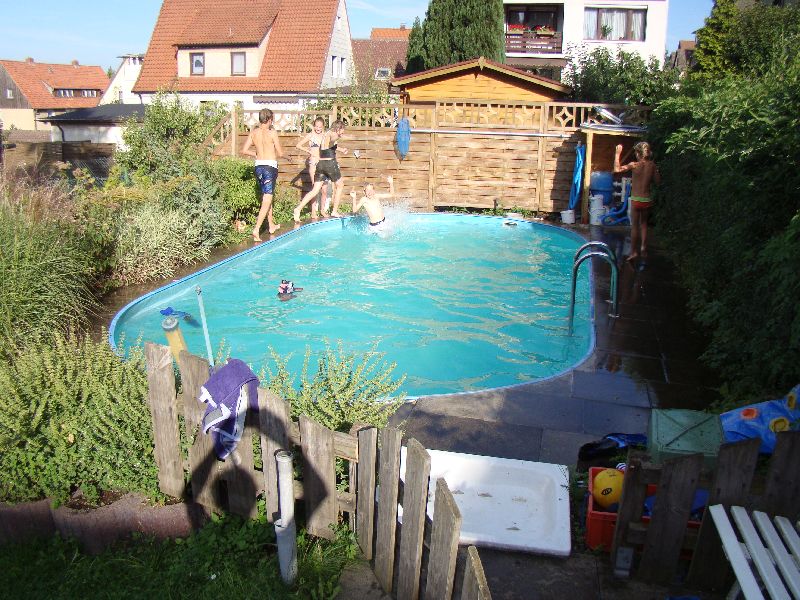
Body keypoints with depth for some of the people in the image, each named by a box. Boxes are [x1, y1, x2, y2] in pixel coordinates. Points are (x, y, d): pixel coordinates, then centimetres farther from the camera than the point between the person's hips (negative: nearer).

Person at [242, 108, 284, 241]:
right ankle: (256, 229, -16)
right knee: (267, 200, -5)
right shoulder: (272, 132, -10)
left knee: (266, 196, 21)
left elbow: (244, 150, 4)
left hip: (258, 166, 6)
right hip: (270, 166, -6)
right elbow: (280, 153, -8)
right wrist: (275, 155, 14)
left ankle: (271, 225, 33)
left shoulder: (253, 133, 4)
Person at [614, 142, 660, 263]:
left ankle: (634, 252, 6)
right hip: (647, 200, 4)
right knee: (643, 224, 20)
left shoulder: (634, 165, -14)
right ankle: (643, 248, 21)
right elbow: (658, 180, 6)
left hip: (636, 200, -4)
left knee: (634, 226, 5)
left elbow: (617, 169, -12)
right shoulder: (652, 165, -2)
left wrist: (617, 154, -4)